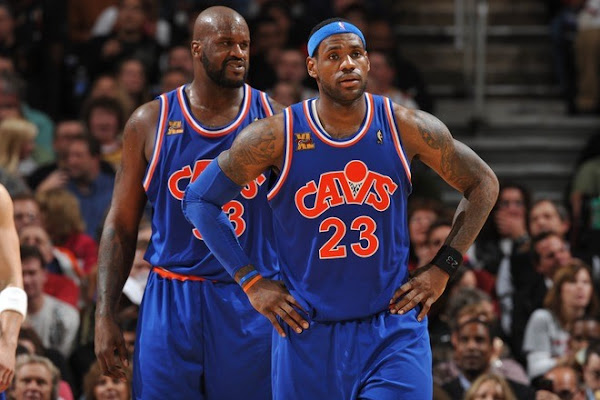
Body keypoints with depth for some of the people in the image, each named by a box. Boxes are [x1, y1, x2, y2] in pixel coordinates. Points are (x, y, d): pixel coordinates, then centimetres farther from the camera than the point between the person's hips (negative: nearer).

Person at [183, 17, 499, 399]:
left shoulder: (406, 127, -3)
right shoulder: (277, 137, -7)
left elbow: (483, 185, 9)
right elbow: (199, 199, 1)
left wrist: (442, 268, 3)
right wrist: (251, 281, -3)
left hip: (393, 328, 0)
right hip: (308, 332, 0)